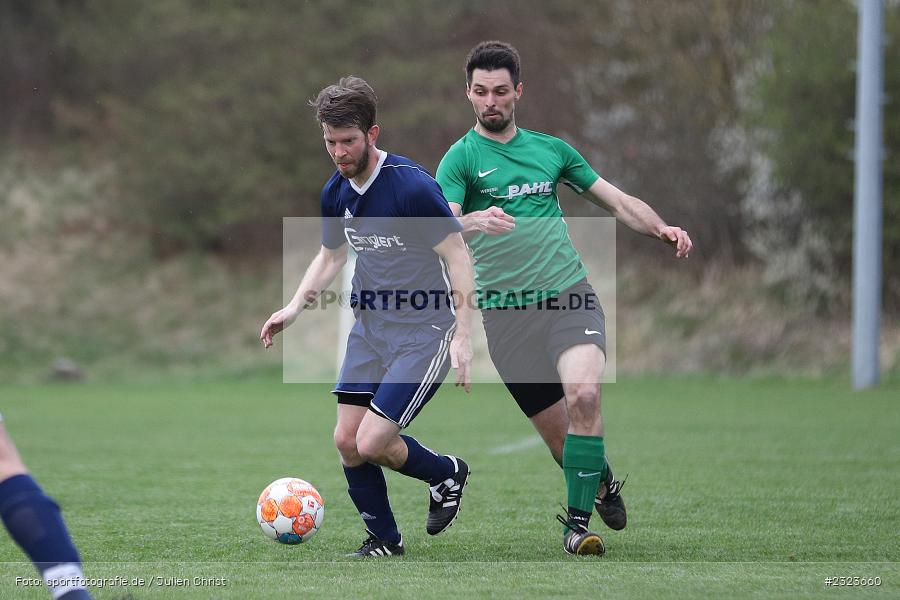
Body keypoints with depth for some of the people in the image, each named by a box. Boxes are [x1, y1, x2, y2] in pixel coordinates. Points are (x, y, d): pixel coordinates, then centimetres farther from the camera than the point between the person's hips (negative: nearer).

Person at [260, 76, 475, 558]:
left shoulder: (412, 185, -20)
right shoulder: (336, 192, 3)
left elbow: (457, 256, -17)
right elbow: (330, 256, 20)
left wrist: (461, 336, -21)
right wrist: (293, 308, 6)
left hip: (424, 333, -7)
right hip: (369, 327, 7)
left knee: (372, 443, -14)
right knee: (347, 440, 0)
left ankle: (446, 473, 16)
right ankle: (383, 539, 19)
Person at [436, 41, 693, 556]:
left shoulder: (551, 149, 14)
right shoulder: (461, 158, 1)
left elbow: (616, 200, 19)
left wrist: (661, 229, 1)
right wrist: (472, 222, -37)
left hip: (569, 295, 2)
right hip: (505, 311, -2)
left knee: (584, 396, -24)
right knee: (556, 431, -2)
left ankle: (579, 523, -17)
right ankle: (602, 479, 30)